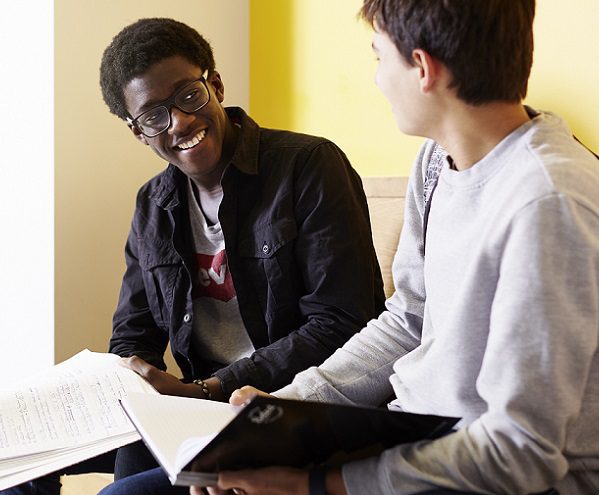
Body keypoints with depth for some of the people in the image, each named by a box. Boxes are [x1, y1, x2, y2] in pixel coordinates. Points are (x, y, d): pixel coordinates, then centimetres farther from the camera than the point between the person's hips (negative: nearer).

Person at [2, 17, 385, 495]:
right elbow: (133, 337, 14)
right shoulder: (153, 206, 11)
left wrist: (207, 389, -20)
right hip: (199, 399, 6)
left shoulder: (309, 166, -10)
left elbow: (340, 327, -16)